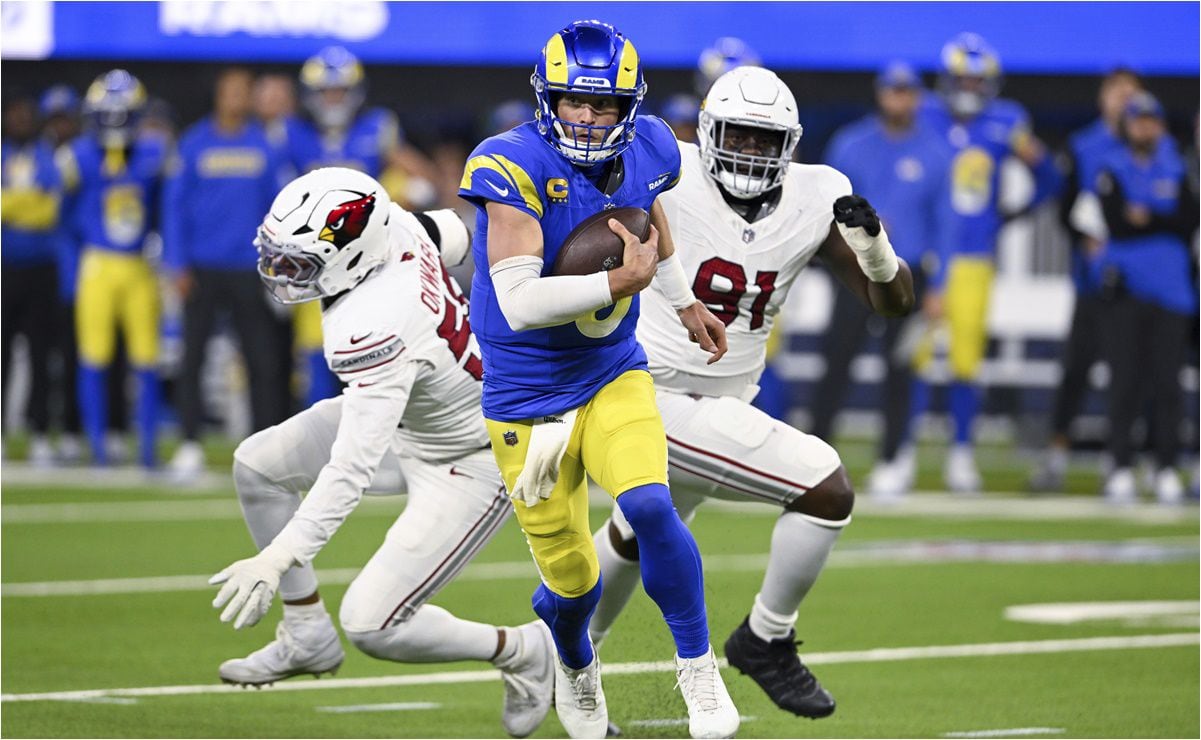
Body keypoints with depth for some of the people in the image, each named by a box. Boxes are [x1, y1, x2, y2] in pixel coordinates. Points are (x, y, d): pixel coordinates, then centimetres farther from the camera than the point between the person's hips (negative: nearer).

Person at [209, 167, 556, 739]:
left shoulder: (375, 328, -39)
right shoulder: (398, 227, -17)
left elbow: (352, 470, -39)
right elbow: (454, 234, 8)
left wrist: (275, 560, -38)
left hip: (467, 465, -10)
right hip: (413, 420, 10)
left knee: (371, 625, -10)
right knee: (257, 466, 6)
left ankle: (519, 651, 11)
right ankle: (307, 637, 19)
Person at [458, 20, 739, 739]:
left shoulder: (647, 150, -6)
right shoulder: (514, 167, -25)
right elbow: (520, 303, -33)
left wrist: (685, 300, 28)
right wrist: (621, 282, -37)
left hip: (614, 375, 3)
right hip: (528, 401, -3)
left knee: (649, 507, -24)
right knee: (574, 580, 6)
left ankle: (698, 667, -2)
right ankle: (574, 662, 43)